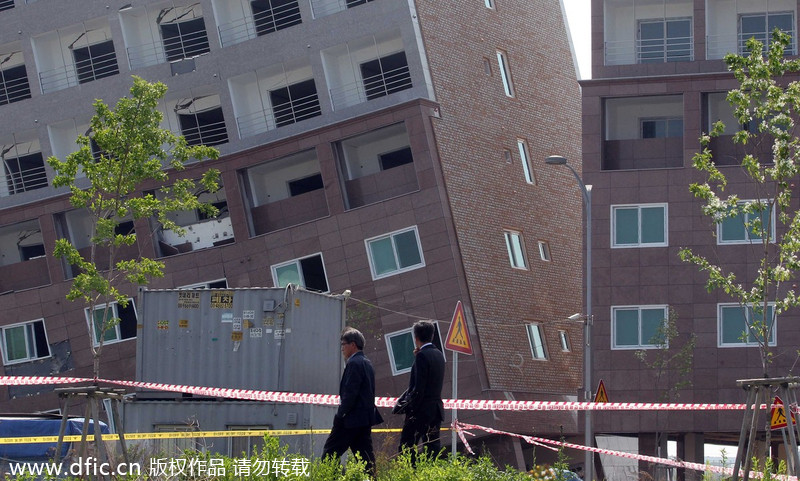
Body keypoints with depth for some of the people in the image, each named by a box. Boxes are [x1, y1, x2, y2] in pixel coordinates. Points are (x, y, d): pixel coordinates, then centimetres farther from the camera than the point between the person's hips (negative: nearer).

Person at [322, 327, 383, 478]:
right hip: (366, 417, 9)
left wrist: (340, 414, -15)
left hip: (352, 418, -9)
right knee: (365, 453, 7)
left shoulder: (354, 363, -13)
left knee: (331, 451, -3)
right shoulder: (367, 363, 16)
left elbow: (350, 392, -20)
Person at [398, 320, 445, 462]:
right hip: (436, 410, 8)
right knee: (432, 447, 9)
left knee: (407, 446, -5)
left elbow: (419, 387, -18)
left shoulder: (422, 355, -14)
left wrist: (411, 409, -14)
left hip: (422, 410, -8)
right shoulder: (438, 354, 12)